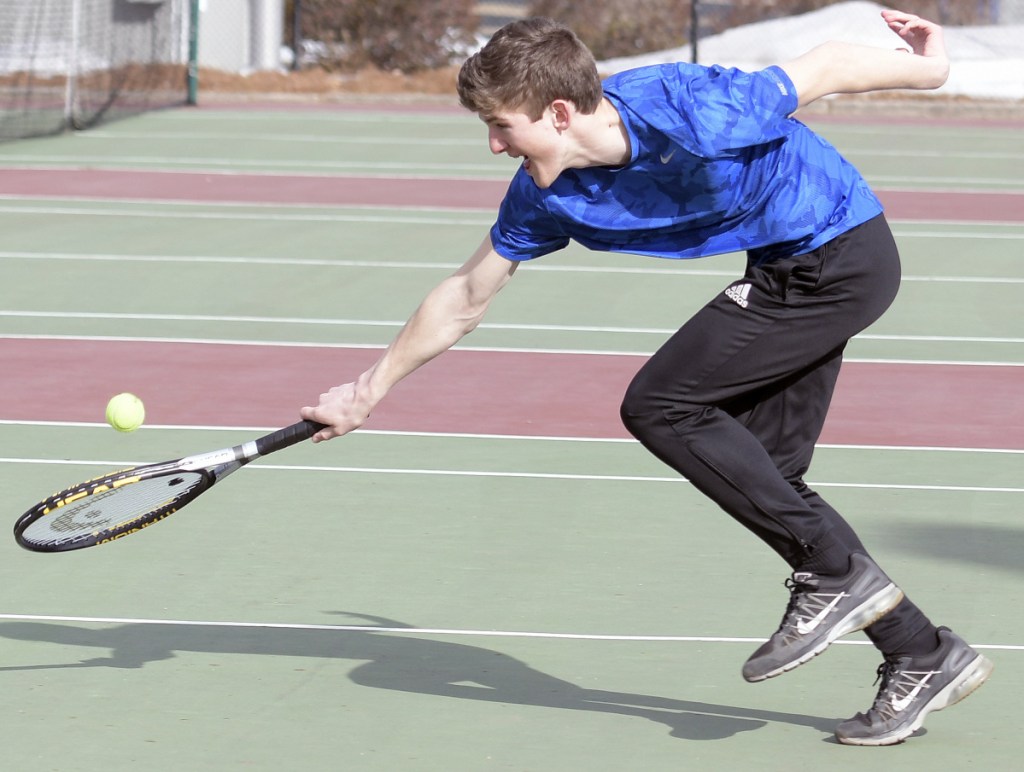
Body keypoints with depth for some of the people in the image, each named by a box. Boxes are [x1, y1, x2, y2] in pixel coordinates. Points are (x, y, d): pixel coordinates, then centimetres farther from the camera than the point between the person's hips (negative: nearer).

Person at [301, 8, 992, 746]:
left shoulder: (689, 114, -29)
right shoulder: (544, 196, -7)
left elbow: (827, 64, -15)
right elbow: (465, 299, 7)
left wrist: (928, 68, 0)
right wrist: (370, 392, 12)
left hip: (842, 255, -8)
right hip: (794, 270, 8)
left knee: (658, 405, -13)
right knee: (765, 478, 5)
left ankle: (838, 572, -10)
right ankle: (925, 657, 11)